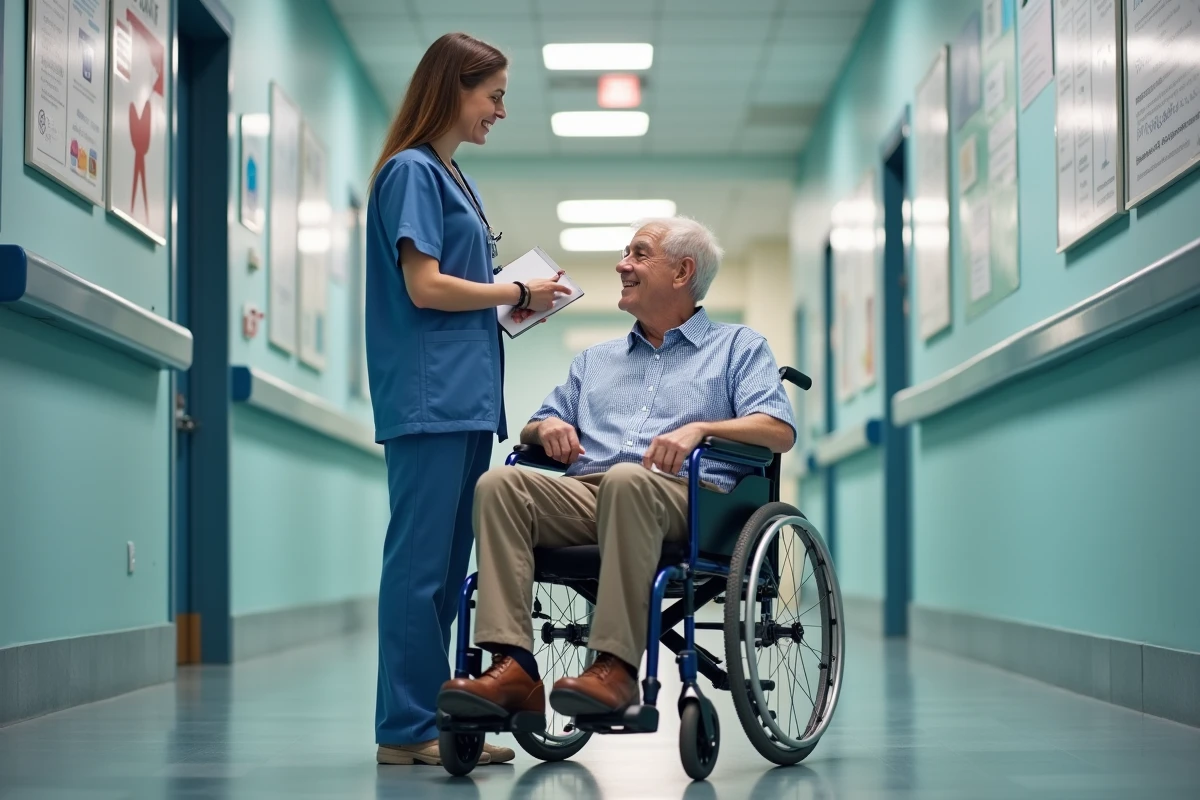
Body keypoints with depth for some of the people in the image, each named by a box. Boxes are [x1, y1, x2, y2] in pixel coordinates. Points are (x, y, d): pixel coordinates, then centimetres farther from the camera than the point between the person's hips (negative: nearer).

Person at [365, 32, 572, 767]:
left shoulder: (457, 180, 20)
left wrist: (516, 302, 6)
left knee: (448, 567, 9)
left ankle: (432, 721, 13)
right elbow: (424, 286, -14)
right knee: (421, 563, -7)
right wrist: (517, 293, -5)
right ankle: (408, 728, -4)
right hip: (429, 397, -9)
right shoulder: (411, 171, -6)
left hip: (466, 397, 9)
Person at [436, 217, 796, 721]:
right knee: (500, 483, -26)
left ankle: (616, 666, -42)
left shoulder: (739, 347, 19)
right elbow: (534, 427, 32)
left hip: (685, 497, -4)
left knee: (626, 481, -40)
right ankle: (514, 668, -37)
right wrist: (547, 426, 6)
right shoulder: (594, 361, 35)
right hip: (584, 493, 5)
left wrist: (699, 428, -14)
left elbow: (780, 431, 3)